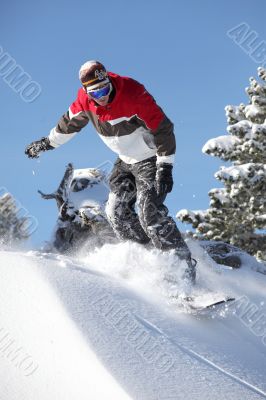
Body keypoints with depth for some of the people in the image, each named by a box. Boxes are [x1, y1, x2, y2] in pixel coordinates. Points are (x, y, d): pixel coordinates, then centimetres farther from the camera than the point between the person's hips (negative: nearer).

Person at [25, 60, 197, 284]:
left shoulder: (133, 95, -29)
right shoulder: (86, 100, -11)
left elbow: (163, 129, -24)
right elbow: (70, 122, 12)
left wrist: (165, 168, -26)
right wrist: (48, 142, 22)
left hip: (151, 159, -7)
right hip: (125, 161, 7)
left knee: (150, 212, -20)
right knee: (117, 211, -2)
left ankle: (184, 264, -15)